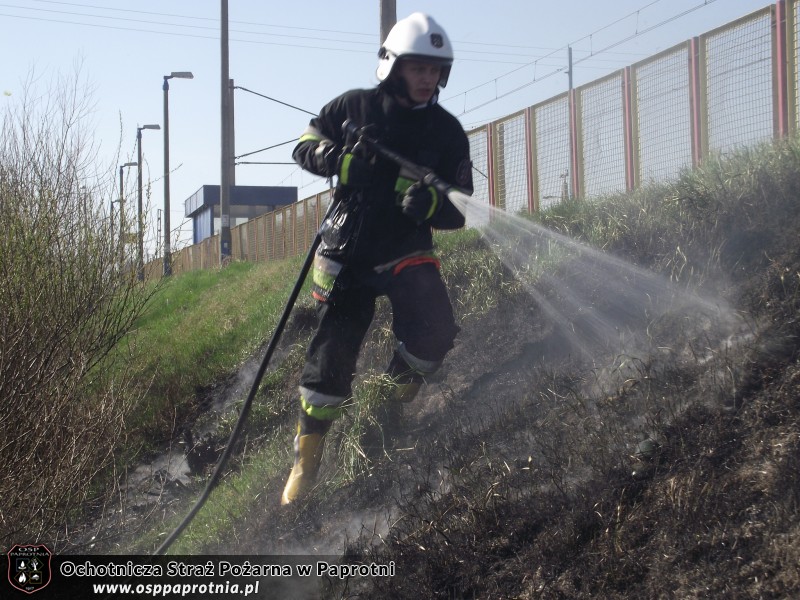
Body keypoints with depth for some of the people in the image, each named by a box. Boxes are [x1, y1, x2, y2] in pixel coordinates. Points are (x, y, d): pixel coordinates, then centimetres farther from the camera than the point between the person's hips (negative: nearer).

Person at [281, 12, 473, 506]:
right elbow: (306, 144, 7)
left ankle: (398, 393, 9)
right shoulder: (356, 107, -1)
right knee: (332, 358, -2)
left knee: (435, 331, -25)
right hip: (348, 254, 0)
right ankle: (306, 460, 17)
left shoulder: (447, 132, 0)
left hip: (407, 252, 0)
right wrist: (337, 159, -15)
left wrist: (427, 202, -26)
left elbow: (459, 211, -2)